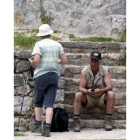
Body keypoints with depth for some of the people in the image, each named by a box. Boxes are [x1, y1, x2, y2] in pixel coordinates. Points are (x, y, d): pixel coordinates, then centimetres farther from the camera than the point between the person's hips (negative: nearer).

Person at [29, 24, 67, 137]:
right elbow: (65, 61, 4)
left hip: (41, 75, -2)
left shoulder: (39, 44, -6)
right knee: (49, 103, -1)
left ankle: (37, 125, 18)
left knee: (38, 101, 16)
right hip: (54, 75, 2)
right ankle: (47, 128, -11)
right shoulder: (57, 45, 5)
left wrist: (31, 63, 3)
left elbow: (36, 60, -18)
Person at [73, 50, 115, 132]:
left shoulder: (105, 71, -8)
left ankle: (108, 121, -28)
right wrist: (87, 91, -37)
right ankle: (76, 121, -29)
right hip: (88, 99, 0)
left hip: (101, 99, 0)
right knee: (78, 95, -27)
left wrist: (100, 90, -40)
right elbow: (81, 88, -13)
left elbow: (109, 87, -18)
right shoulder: (85, 71, -7)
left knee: (111, 94, -29)